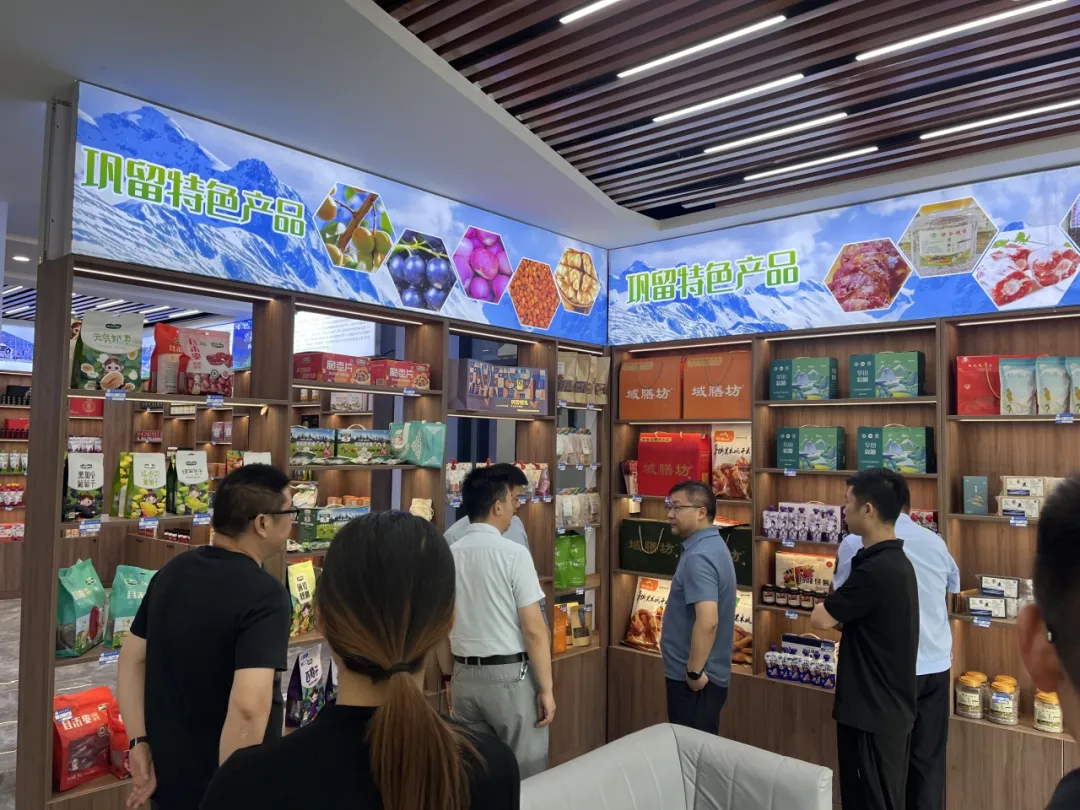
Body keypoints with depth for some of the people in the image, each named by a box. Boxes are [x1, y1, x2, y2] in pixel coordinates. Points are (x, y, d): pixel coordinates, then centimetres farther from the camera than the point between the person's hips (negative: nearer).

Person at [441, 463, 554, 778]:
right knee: (526, 775, 10)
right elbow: (534, 630, -15)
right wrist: (546, 688, -7)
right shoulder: (513, 554, -15)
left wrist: (451, 679, 19)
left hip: (465, 677, 6)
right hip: (511, 676, -5)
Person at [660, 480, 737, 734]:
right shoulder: (712, 545, 10)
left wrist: (694, 672, -22)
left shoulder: (699, 557, -23)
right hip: (709, 674, 10)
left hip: (693, 679, -10)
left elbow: (707, 621, -32)